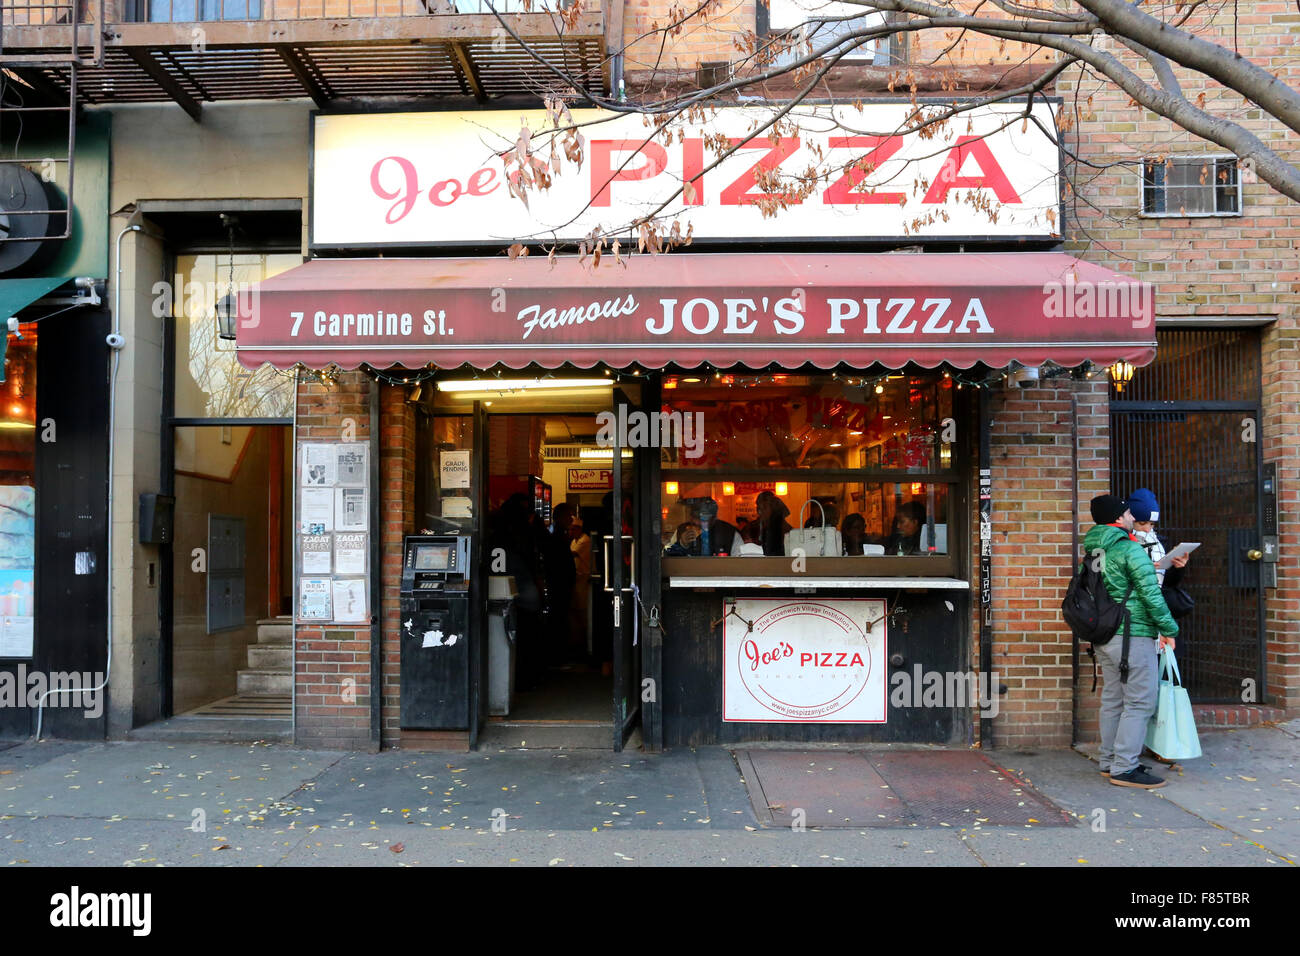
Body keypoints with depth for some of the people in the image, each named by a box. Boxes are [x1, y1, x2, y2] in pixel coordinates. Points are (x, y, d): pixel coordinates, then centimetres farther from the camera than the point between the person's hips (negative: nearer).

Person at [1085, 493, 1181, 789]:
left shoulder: (1092, 553, 12)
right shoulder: (1130, 548, -13)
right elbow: (1151, 593, -15)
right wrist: (1169, 628, -6)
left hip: (1104, 637, 9)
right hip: (1132, 636, -8)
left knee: (1112, 700, 14)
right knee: (1140, 702, -4)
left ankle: (1110, 761, 21)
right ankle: (1125, 768, -4)